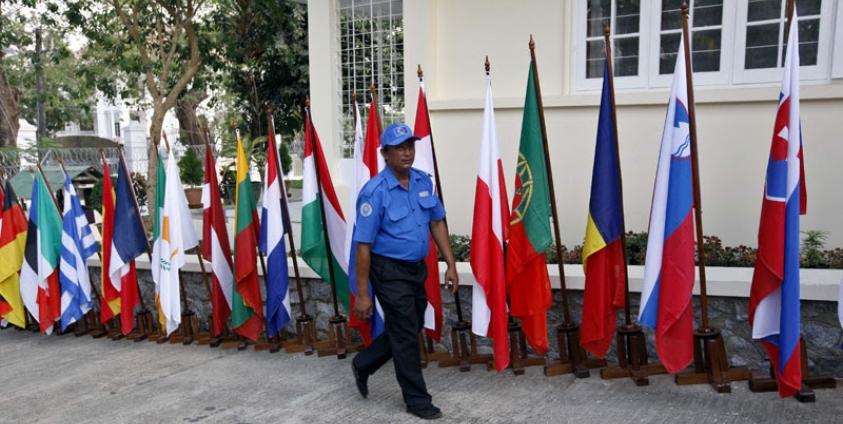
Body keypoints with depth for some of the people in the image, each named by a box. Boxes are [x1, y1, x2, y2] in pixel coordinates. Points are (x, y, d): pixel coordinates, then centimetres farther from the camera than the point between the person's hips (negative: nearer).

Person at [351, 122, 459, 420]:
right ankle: (417, 400, 21)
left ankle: (363, 364, 41)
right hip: (390, 271, -7)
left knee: (409, 328, 19)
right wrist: (362, 294, -16)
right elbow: (364, 246, -17)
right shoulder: (375, 192, -19)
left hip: (417, 268, 7)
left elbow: (437, 223, 10)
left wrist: (451, 265, 6)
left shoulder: (423, 181, 1)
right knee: (406, 334, 3)